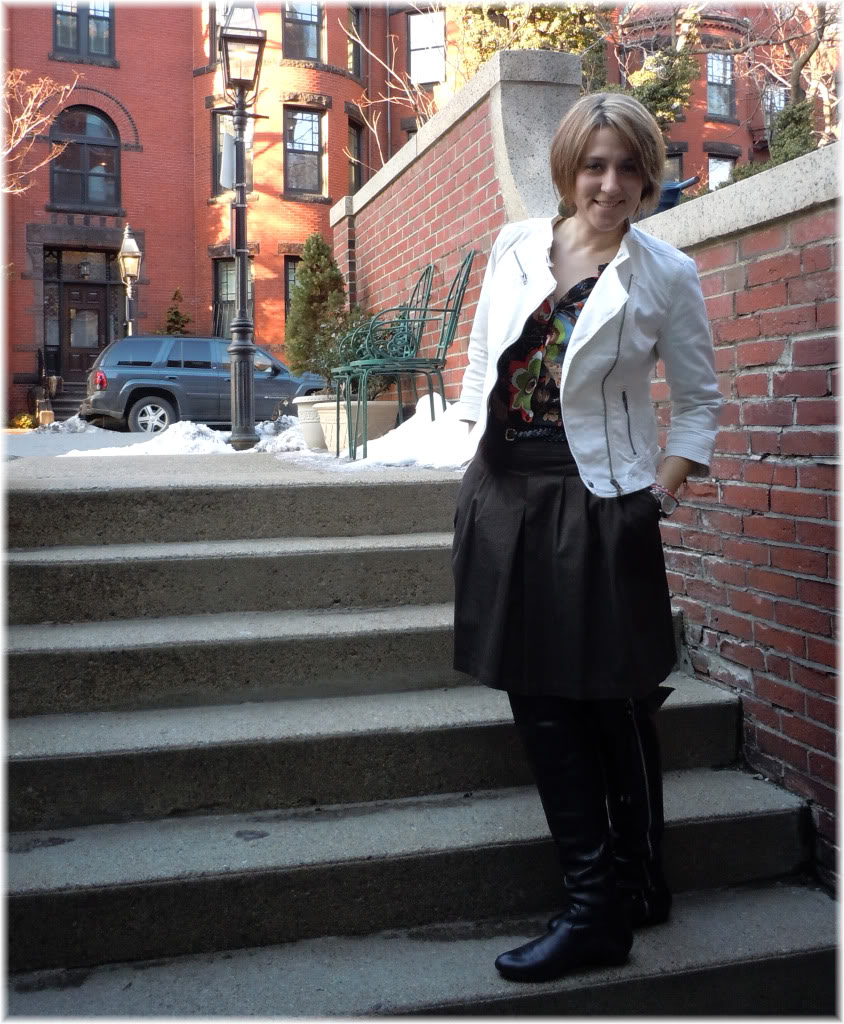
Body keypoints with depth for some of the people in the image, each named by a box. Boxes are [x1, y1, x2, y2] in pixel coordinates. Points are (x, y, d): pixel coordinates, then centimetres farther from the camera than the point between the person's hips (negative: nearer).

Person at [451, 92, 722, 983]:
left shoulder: (665, 275, -1)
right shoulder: (515, 248, 8)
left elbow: (698, 400, 6)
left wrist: (661, 494, -4)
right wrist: (477, 469, 10)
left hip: (597, 507, -4)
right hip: (503, 495, 4)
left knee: (613, 704, 4)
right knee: (540, 702, 7)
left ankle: (606, 904, 20)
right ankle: (605, 897, 22)